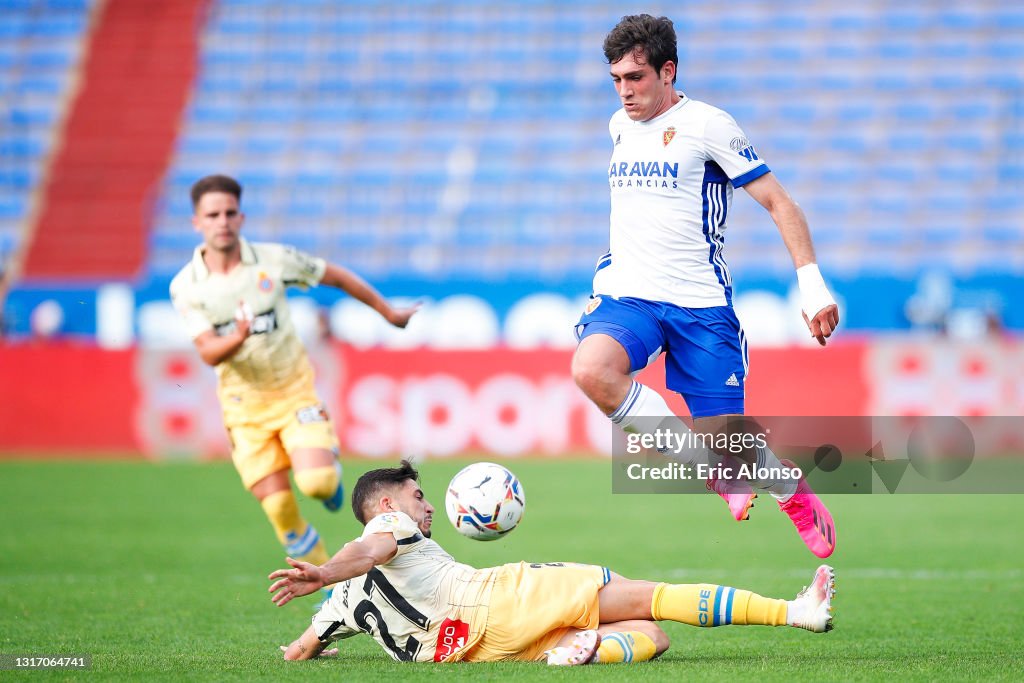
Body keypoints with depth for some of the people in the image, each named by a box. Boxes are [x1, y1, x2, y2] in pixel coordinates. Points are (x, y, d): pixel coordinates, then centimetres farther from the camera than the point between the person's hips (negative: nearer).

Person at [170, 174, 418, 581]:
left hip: (295, 390, -1)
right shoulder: (186, 287, -9)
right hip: (244, 402, 1)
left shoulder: (273, 260, -9)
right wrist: (237, 338, -40)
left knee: (316, 484, -21)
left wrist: (388, 312, 15)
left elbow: (335, 276, 6)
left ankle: (330, 464, 17)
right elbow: (208, 353, -17)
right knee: (278, 508, -7)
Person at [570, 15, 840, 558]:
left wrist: (811, 284, -12)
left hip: (699, 304, -4)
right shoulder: (619, 126, 13)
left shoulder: (707, 125, -6)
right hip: (626, 294, 4)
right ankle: (712, 469, -13)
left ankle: (792, 488, 31)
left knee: (727, 435, -5)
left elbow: (778, 202, -5)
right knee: (591, 370, -29)